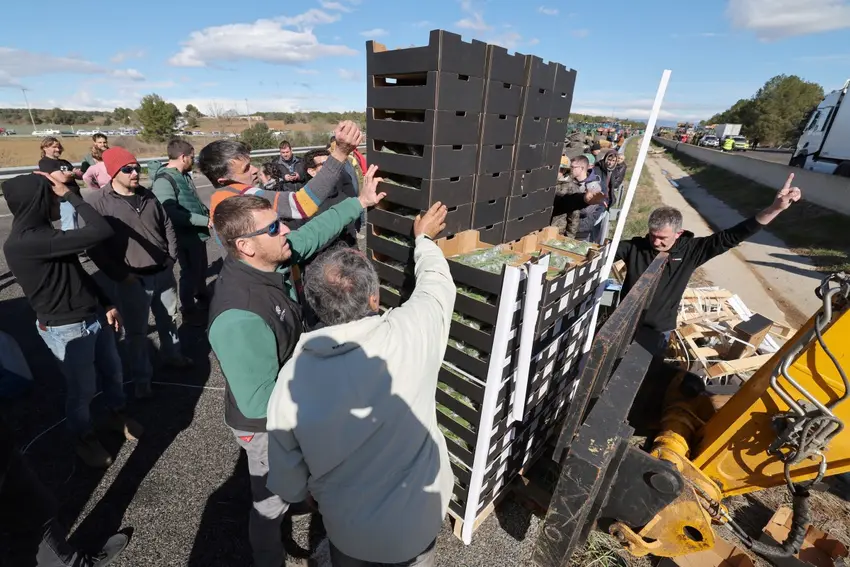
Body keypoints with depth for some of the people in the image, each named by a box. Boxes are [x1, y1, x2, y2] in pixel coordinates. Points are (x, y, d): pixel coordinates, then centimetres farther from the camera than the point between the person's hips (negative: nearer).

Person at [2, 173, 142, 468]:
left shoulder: (43, 232, 4)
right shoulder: (24, 242, -27)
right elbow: (101, 231, -33)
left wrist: (107, 304, 6)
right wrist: (70, 193, -20)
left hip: (94, 315, 8)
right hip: (67, 329, -8)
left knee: (112, 371, 22)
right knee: (82, 388, 12)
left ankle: (116, 414, 47)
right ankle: (84, 438, 37)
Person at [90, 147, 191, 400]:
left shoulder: (148, 197, 5)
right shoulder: (102, 206, -10)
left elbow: (168, 227, 13)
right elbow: (96, 247, -12)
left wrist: (172, 257, 5)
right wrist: (120, 275, -15)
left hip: (163, 273, 5)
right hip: (133, 280, -4)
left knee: (168, 320, 21)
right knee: (136, 331, 8)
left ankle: (172, 355, 42)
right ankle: (141, 378, 24)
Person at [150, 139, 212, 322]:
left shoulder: (185, 175, 10)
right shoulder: (163, 181, -19)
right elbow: (172, 213, -28)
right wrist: (205, 221, -28)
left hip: (198, 233, 9)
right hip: (186, 236, -9)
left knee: (202, 269, 22)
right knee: (190, 273, 4)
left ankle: (203, 300, 42)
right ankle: (188, 311, 21)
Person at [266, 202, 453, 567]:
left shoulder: (292, 378, -26)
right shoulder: (412, 332, -31)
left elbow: (286, 484, -11)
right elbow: (437, 283, -8)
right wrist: (424, 238, 10)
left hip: (348, 529, 0)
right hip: (417, 519, 1)